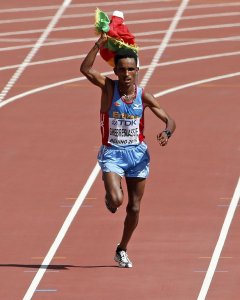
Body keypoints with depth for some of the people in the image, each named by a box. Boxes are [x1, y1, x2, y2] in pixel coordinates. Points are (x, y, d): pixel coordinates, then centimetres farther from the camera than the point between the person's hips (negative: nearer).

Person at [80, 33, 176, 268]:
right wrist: (100, 44, -32)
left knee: (134, 208, 7)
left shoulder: (143, 96, -5)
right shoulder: (109, 87, -10)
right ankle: (109, 197, 18)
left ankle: (122, 250, 28)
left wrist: (167, 133, -24)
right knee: (116, 200, -22)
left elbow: (169, 120, -2)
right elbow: (85, 69, -25)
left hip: (137, 153, 2)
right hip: (112, 154, -2)